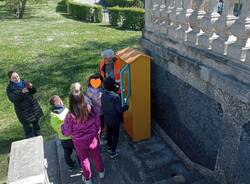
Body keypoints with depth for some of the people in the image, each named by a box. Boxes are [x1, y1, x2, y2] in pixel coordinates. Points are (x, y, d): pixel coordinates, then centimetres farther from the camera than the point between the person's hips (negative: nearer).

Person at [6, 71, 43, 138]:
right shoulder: (10, 88, -10)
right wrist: (21, 92, -34)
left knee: (36, 124, 19)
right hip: (23, 111, -5)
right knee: (28, 129, 1)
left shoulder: (24, 82, 2)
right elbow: (13, 99, -22)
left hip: (34, 107, 5)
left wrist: (31, 87, -17)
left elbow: (34, 91, 5)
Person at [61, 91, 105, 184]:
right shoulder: (91, 109, -23)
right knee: (96, 155, 27)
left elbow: (66, 132, -15)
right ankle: (101, 172, 52)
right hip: (93, 138, 1)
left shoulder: (70, 116, -28)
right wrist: (97, 132, 11)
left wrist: (62, 127, 5)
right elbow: (98, 123, -9)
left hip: (79, 142, -1)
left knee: (84, 159, 24)